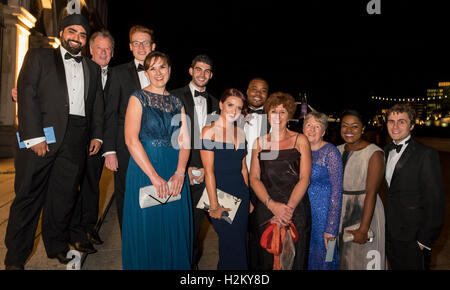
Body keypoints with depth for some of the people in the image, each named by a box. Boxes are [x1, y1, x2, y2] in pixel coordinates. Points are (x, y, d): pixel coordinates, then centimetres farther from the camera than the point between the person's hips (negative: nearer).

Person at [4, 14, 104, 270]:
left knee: (64, 196, 8)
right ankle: (15, 257, 14)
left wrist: (97, 135, 7)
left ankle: (57, 247, 23)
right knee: (29, 195, 2)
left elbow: (98, 104, 19)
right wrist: (34, 136, -12)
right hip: (42, 135, -3)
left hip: (77, 140, 3)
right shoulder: (38, 57, 9)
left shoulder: (93, 68, 20)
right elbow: (27, 95, -2)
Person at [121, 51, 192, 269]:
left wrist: (180, 172, -13)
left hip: (175, 172, 4)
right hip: (144, 168, -3)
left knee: (174, 230, 11)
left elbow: (185, 140, 3)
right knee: (146, 230, 6)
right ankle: (146, 264, 27)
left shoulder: (177, 102, 11)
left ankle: (173, 264, 30)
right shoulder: (138, 98, -1)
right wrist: (154, 176, -18)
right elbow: (131, 140, -12)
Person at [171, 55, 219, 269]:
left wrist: (206, 167, 0)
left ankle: (193, 260, 26)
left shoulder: (214, 103, 13)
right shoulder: (175, 97, 1)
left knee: (197, 219, 9)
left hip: (204, 171, 3)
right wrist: (184, 167, -9)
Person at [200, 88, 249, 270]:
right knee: (231, 245, 2)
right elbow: (209, 171, -13)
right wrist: (214, 205, -14)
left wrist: (248, 197, 12)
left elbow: (243, 167, 13)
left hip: (241, 195, 6)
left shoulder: (240, 133, 9)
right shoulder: (209, 131, -9)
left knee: (239, 245, 13)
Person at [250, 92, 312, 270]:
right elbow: (254, 178, 3)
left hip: (296, 209, -1)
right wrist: (272, 205, -12)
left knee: (294, 260, 4)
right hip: (266, 208, 2)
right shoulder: (260, 142, 9)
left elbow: (304, 178, -3)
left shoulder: (300, 140, 4)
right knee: (267, 260, 8)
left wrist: (288, 208, -14)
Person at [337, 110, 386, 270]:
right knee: (342, 259, 19)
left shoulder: (374, 153, -15)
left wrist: (363, 229, -23)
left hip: (364, 212, -5)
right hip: (340, 213, 5)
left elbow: (371, 192, -20)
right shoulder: (338, 151, 4)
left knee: (363, 260, 10)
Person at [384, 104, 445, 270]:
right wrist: (385, 223, 8)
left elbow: (435, 201, -15)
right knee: (395, 267, 19)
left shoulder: (426, 155, -14)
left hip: (413, 238, -6)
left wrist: (425, 238, -15)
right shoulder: (386, 151, 7)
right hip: (390, 234, 6)